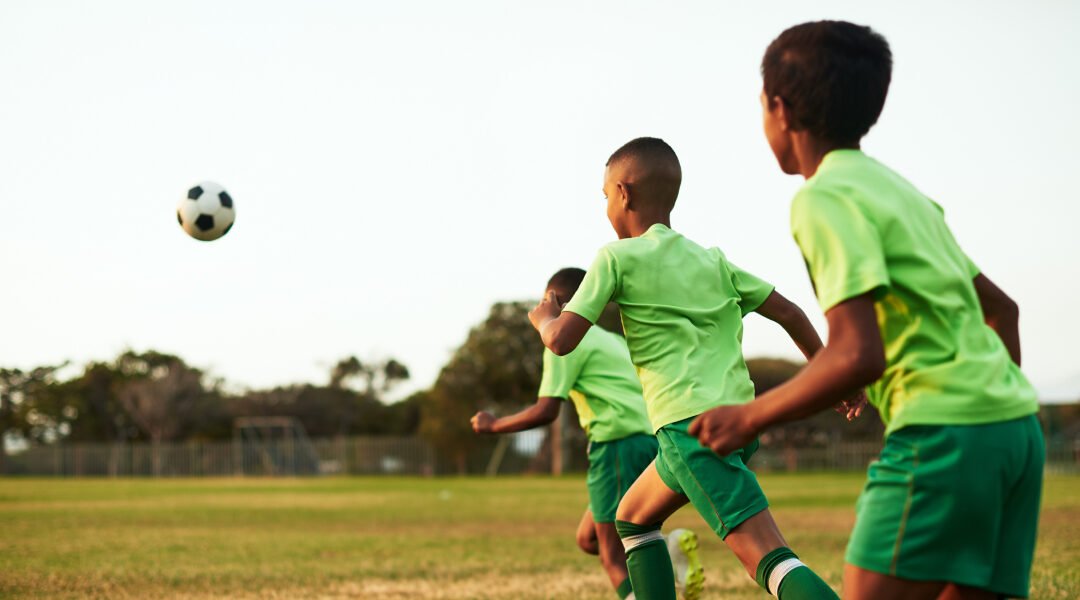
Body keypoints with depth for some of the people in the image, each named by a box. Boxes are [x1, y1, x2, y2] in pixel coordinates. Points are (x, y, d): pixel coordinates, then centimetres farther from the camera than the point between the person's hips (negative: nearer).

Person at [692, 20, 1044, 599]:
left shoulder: (826, 198, -8)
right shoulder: (900, 189, 21)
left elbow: (858, 355, -18)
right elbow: (999, 306, 26)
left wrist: (747, 418, -8)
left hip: (944, 430, -9)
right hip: (1014, 424, 9)